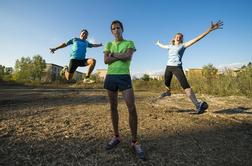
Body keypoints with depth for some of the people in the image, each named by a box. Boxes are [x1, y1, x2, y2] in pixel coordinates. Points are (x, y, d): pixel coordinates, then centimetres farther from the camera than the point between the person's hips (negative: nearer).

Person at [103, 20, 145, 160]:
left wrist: (113, 54, 0)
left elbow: (128, 57, -9)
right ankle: (116, 137, 23)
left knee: (132, 108, -11)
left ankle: (134, 141, 5)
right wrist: (121, 56, -6)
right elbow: (106, 61, 0)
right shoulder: (109, 44, 16)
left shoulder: (129, 43, 11)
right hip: (110, 77, 3)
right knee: (113, 107, 7)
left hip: (124, 77, -2)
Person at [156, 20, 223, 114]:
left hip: (177, 67, -5)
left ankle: (198, 104, -25)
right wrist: (158, 43, 58)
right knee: (166, 83, 20)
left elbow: (196, 39, -1)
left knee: (185, 85, -20)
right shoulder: (170, 46, 19)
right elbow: (163, 46, 40)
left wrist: (210, 29, -8)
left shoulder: (183, 45, 7)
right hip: (168, 67, 5)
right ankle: (168, 92, 53)